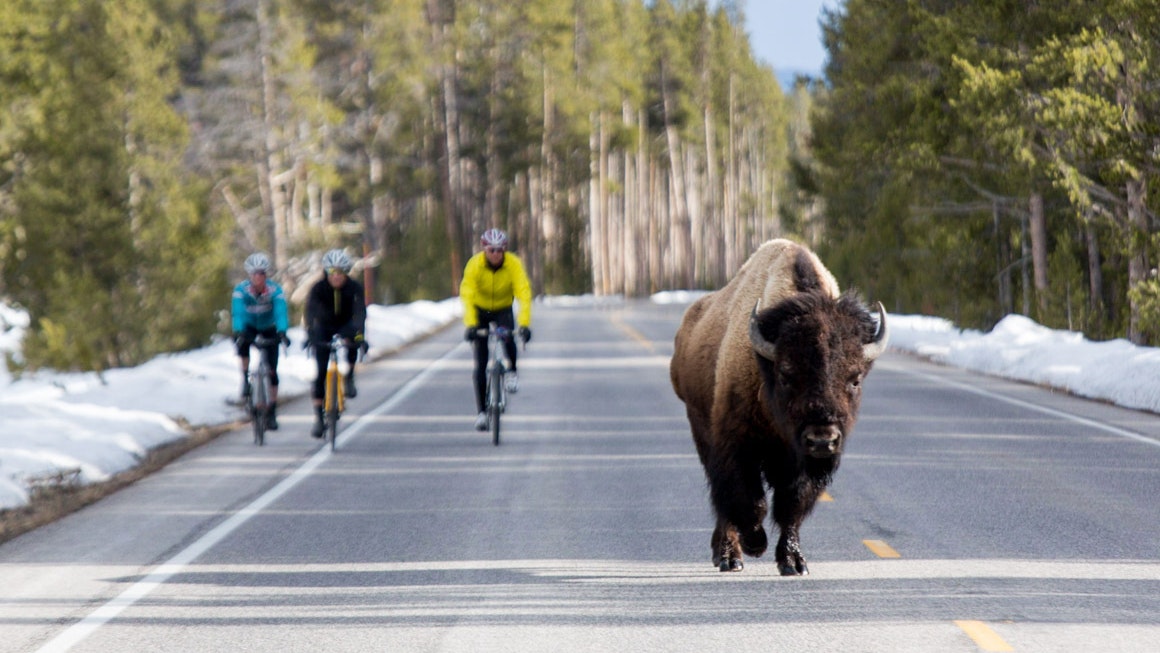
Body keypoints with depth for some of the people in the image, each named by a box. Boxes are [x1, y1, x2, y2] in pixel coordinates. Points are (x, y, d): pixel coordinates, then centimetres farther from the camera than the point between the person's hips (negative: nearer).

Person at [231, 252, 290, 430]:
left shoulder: (275, 290, -26)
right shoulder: (241, 289, -25)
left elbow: (281, 312, -39)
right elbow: (237, 312, -38)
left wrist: (282, 332, -57)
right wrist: (238, 332, -56)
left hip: (269, 328, 0)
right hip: (249, 326, 0)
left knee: (272, 370, -6)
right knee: (242, 343, -35)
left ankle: (272, 411, 3)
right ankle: (245, 379, -13)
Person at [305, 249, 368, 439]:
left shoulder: (354, 287, -21)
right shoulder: (318, 288, -22)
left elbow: (360, 311, -33)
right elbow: (311, 310, -35)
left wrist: (359, 334, -50)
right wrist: (310, 334, -51)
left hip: (345, 326, 0)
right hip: (324, 329, 0)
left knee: (352, 341, -36)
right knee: (321, 372, -8)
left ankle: (349, 378, -13)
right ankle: (319, 419, -3)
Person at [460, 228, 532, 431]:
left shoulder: (514, 264, -23)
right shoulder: (474, 264, -25)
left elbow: (524, 294, -30)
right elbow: (467, 296, -32)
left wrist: (524, 324, -43)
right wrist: (470, 325, -45)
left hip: (503, 310, 0)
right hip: (480, 310, 0)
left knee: (508, 335, -34)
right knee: (480, 364, -6)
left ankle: (512, 373, -9)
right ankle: (481, 412, 1)